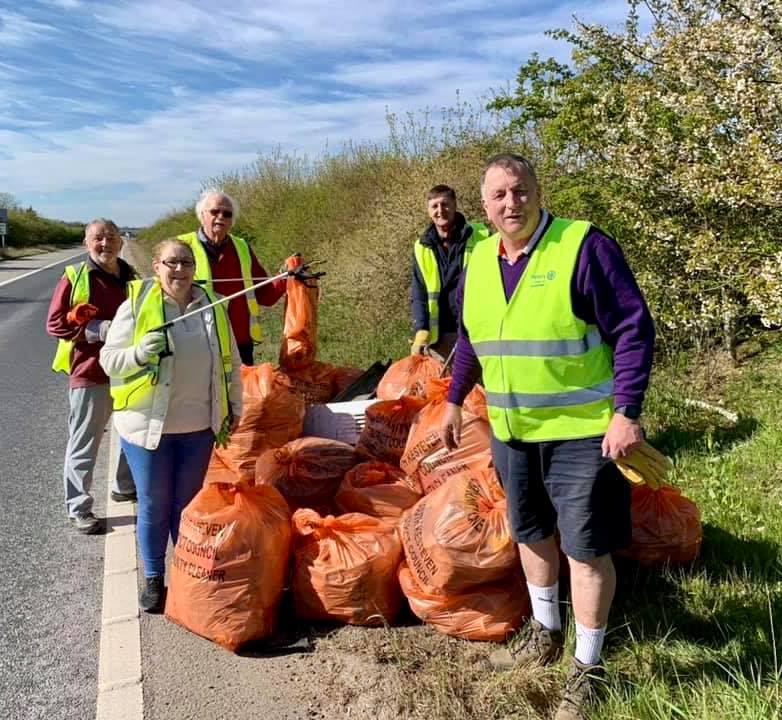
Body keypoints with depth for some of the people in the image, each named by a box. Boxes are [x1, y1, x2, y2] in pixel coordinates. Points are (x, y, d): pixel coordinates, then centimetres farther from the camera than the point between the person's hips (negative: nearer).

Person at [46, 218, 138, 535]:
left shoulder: (131, 278, 8)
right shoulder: (74, 277, -6)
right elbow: (55, 323, -8)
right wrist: (97, 330, -18)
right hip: (90, 373, -5)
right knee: (84, 445, 2)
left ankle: (125, 487, 39)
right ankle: (79, 509, 15)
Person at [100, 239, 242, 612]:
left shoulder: (212, 306, 3)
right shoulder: (135, 306, -7)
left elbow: (230, 361, 12)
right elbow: (109, 360, -7)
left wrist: (234, 405, 13)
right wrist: (140, 353, -26)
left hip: (198, 426, 3)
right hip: (148, 425, -2)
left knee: (188, 503, 15)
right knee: (154, 505, 9)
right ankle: (153, 579, 26)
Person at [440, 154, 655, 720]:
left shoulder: (584, 246, -15)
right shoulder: (478, 261, 5)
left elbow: (634, 329, -15)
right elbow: (470, 341, 17)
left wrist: (626, 412, -21)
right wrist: (454, 401, 18)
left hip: (583, 431, -6)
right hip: (511, 432, 6)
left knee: (586, 548, 3)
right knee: (530, 532, 19)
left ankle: (588, 666, 22)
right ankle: (545, 632, 42)